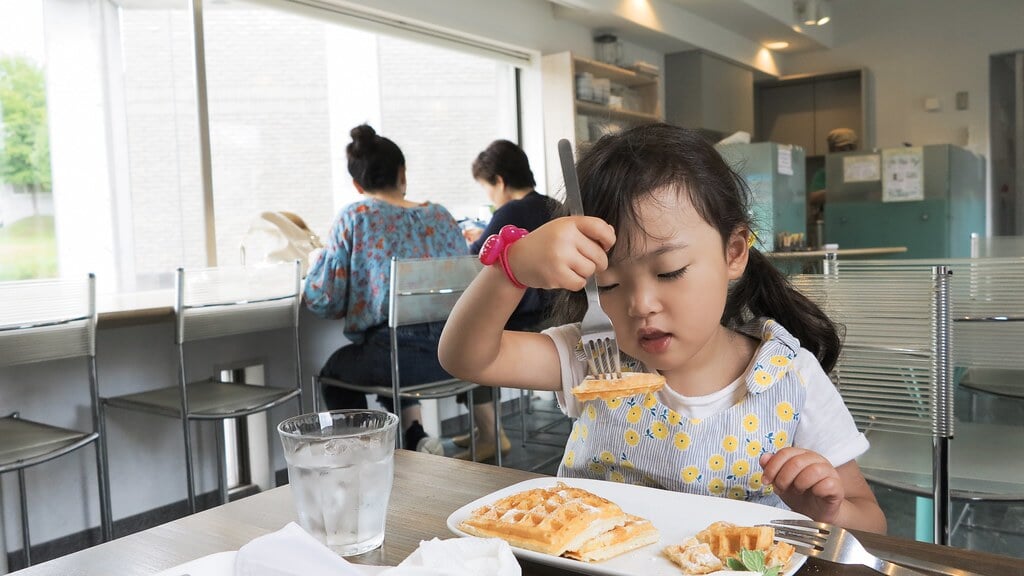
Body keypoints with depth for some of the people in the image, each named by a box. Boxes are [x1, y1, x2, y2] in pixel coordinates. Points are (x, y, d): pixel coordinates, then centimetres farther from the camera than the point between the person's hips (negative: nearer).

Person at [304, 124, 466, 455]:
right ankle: (415, 433, 20)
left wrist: (320, 261, 16)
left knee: (333, 371, 29)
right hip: (454, 356, 5)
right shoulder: (441, 215, 8)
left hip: (400, 356, -5)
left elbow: (322, 300, -5)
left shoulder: (353, 218, -4)